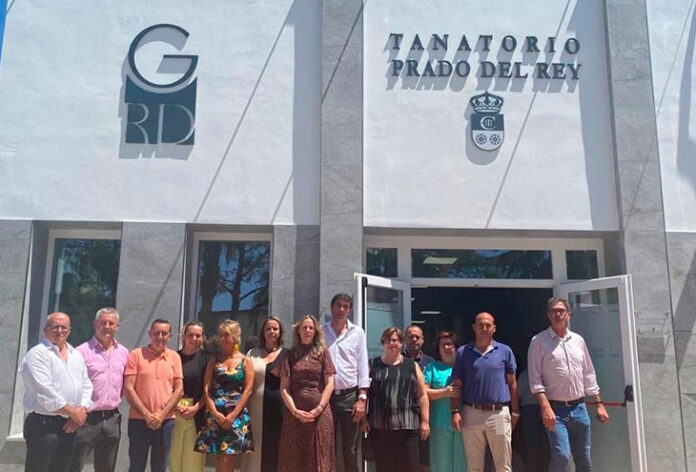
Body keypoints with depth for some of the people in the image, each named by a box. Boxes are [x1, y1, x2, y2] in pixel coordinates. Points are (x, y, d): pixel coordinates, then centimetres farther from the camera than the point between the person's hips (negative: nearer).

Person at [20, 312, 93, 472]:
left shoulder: (76, 355, 14)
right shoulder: (38, 354, -9)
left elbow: (86, 385, 12)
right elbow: (45, 392, -18)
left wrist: (82, 411, -6)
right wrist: (73, 412, -13)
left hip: (70, 425, 7)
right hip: (43, 424, -7)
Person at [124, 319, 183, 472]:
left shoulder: (174, 357, 5)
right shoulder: (136, 354, -3)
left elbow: (179, 389, 2)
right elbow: (128, 388, -7)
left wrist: (162, 414, -9)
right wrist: (146, 415, -12)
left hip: (166, 421, 2)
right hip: (139, 420, -2)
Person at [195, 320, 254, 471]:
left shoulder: (246, 361, 5)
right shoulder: (214, 361, 11)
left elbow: (248, 390, -3)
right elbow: (206, 389, 3)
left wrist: (233, 415, -12)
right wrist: (215, 413, -10)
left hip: (237, 415, -2)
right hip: (215, 415, 2)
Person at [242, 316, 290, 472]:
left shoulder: (287, 354, 4)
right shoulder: (253, 354, 11)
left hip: (278, 406, -2)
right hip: (256, 407, 2)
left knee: (275, 447, 3)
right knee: (257, 448, 6)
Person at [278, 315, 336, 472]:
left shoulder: (323, 352, 6)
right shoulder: (290, 355, 8)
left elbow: (329, 384, 1)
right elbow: (284, 387, 3)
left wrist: (318, 409, -10)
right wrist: (294, 410, -10)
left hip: (320, 413, -1)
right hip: (295, 413, 1)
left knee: (319, 456, 3)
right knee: (294, 458, 4)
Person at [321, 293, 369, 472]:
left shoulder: (357, 333, 4)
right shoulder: (320, 331, 5)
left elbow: (363, 366, 2)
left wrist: (362, 398, -5)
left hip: (350, 396, -1)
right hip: (325, 395, 1)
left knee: (351, 449, 5)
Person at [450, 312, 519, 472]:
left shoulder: (505, 351, 5)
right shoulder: (463, 352, 4)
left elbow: (512, 382, 9)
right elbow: (456, 385, 4)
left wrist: (515, 410, 7)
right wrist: (455, 411, -4)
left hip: (499, 413, 0)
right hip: (471, 414, 0)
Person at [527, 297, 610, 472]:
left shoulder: (578, 340, 10)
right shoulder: (539, 341, -5)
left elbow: (589, 375, 15)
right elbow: (535, 379, -9)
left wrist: (599, 404, 10)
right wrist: (545, 407, -19)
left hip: (579, 407, 5)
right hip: (556, 409, -5)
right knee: (561, 456, -17)